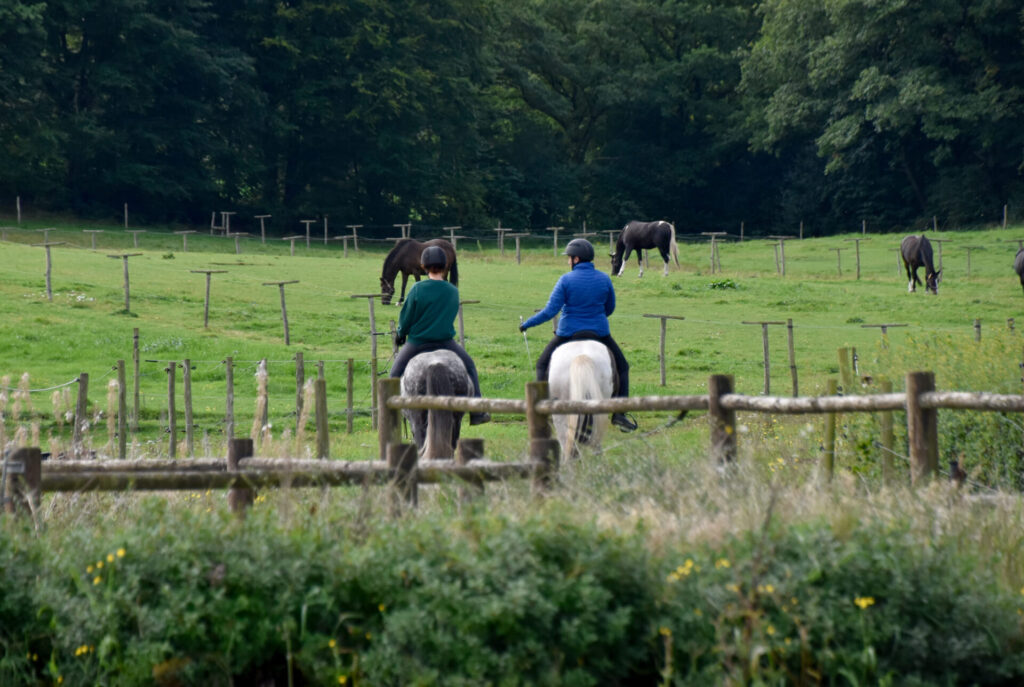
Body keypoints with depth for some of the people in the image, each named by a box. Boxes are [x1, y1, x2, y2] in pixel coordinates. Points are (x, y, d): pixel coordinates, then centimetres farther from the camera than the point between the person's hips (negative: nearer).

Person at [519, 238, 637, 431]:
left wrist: (527, 324, -3)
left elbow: (550, 311, -15)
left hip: (568, 334, -1)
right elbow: (610, 308, 9)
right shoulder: (604, 279, -3)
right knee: (622, 367, 18)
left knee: (543, 365, 21)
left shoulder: (566, 280, -12)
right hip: (599, 333, 2)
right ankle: (619, 413, 4)